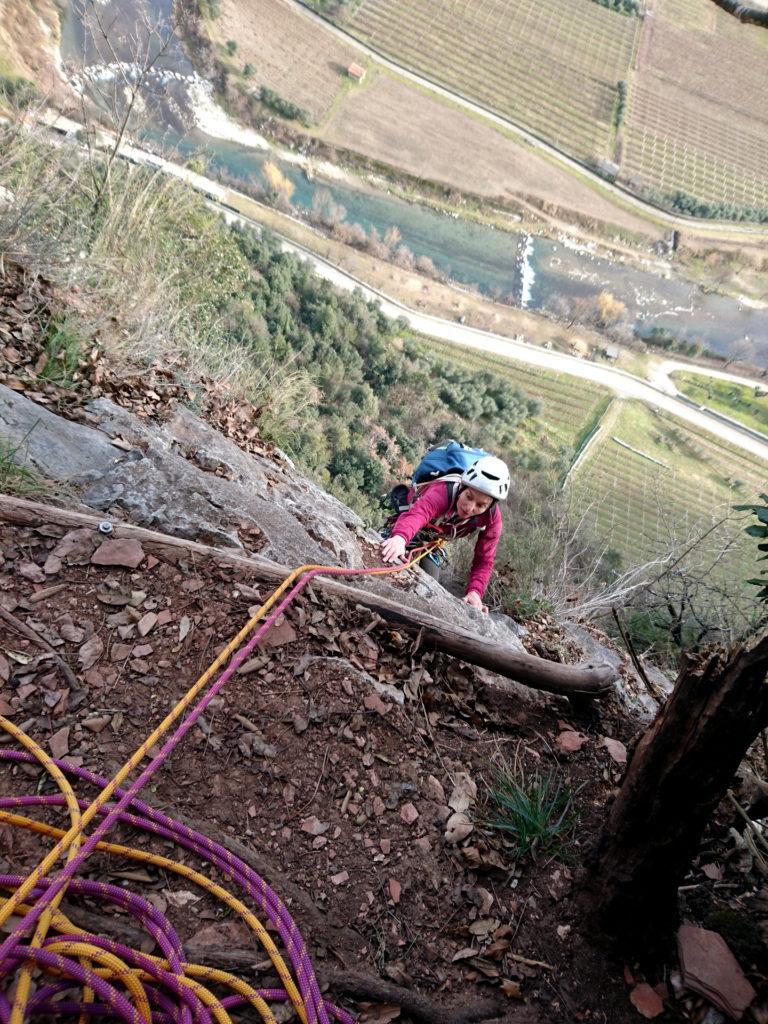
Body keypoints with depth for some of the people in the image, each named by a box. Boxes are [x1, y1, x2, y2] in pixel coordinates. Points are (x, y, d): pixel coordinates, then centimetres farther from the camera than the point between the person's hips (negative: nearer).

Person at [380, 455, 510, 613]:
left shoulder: (492, 518, -31)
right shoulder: (442, 492, -47)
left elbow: (483, 560, -25)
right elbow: (417, 514, -68)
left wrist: (474, 592, -43)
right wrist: (400, 537, -90)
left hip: (435, 539, 4)